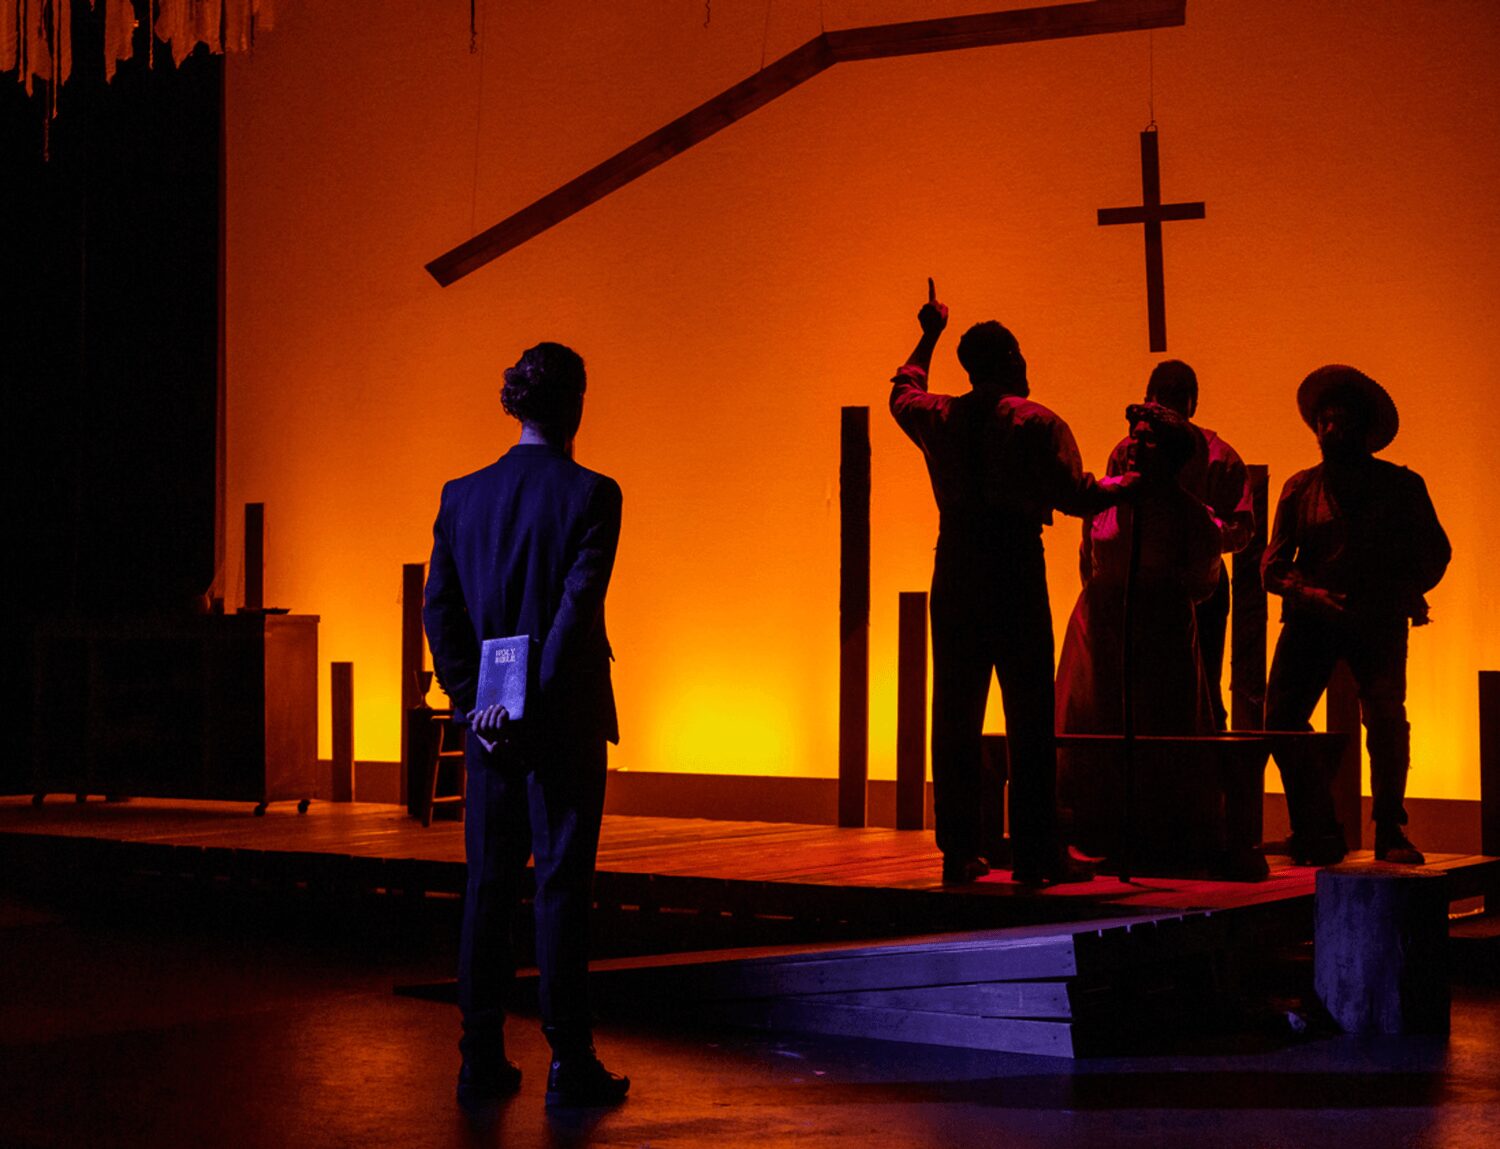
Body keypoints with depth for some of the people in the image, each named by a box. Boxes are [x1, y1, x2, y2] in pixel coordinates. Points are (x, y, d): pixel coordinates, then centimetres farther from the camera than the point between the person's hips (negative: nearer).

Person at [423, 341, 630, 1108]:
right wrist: (532, 704, -13)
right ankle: (569, 1064, 3)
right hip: (564, 720, -4)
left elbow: (438, 606, 1)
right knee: (561, 883, 0)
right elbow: (578, 608, -16)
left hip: (490, 720, 4)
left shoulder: (463, 495, 5)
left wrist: (472, 698, 1)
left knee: (488, 885, 9)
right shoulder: (589, 495, -9)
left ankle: (482, 1060, 11)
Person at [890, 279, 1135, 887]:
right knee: (1029, 714, -1)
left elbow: (903, 391, 31)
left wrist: (929, 335, 43)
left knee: (955, 714, 8)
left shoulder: (937, 417, 9)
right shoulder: (1035, 422, -6)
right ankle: (1036, 854, -2)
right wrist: (1130, 482, 3)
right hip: (1015, 571, -5)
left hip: (954, 574, 5)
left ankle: (958, 852, 9)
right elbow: (1076, 494, -12)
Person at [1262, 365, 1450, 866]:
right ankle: (1318, 831, 1)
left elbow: (1434, 553, 11)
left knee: (1385, 715, -22)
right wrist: (1307, 593, -11)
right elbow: (1273, 565, 9)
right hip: (1311, 619, 2)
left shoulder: (1400, 485, 8)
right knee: (1281, 717, -13)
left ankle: (1390, 831, -6)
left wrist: (1393, 598, -4)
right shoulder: (1300, 488, 12)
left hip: (1377, 622, -2)